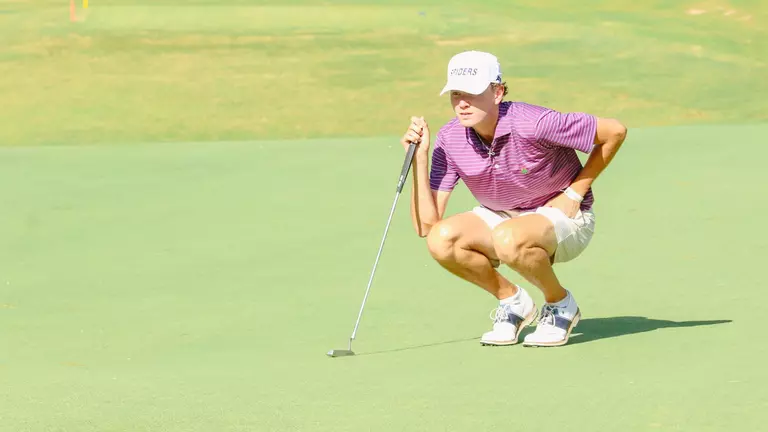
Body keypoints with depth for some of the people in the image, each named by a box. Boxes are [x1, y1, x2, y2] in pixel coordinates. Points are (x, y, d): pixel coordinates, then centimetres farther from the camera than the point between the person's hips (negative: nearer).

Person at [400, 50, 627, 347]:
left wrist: (576, 191, -14)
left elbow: (615, 131, -18)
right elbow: (426, 225, -17)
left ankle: (560, 304, -7)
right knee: (441, 240, -24)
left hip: (564, 216, -5)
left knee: (509, 238, -38)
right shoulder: (449, 139, -14)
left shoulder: (531, 124, -29)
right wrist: (420, 156, -25)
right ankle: (513, 301, 0)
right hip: (499, 218, 5)